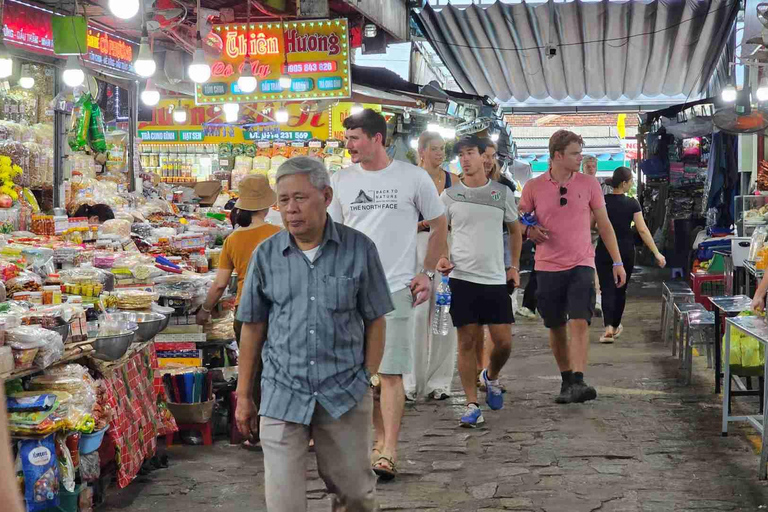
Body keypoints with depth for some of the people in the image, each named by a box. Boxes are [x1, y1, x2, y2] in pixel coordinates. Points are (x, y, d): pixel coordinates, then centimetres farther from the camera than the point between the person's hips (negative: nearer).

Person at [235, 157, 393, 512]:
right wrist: (243, 396, 9)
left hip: (345, 395, 0)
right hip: (282, 394, 1)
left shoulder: (359, 249, -5)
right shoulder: (266, 255, -1)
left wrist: (366, 382, 0)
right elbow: (253, 327, 6)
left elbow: (374, 322, 2)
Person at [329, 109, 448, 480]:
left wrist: (427, 273, 3)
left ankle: (389, 453, -6)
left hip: (395, 288, -4)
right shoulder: (341, 180, 8)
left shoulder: (413, 177, 0)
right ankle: (380, 438, 23)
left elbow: (439, 226, 9)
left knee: (390, 372, -8)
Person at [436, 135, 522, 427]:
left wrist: (515, 266, 13)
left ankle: (491, 377, 32)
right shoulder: (450, 195, 3)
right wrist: (441, 259, -8)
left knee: (504, 342, 0)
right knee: (467, 342, -1)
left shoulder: (502, 193, 6)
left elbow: (515, 230, 18)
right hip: (462, 277, -1)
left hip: (495, 279, 1)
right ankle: (472, 406, 6)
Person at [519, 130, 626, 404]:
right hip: (548, 266, 1)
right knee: (556, 327, 9)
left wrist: (617, 262, 5)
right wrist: (530, 231, -14)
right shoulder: (533, 187, 0)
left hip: (581, 265, -1)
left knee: (580, 322, -16)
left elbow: (604, 224, 9)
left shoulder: (589, 184, 3)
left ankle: (578, 383, -21)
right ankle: (566, 381, 23)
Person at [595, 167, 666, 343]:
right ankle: (616, 327, 28)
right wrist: (656, 253, -10)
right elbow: (643, 230, -11)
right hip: (626, 251, 0)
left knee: (607, 289, -2)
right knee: (621, 289, 16)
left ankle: (609, 327, -21)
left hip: (604, 251, 0)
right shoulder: (632, 203, -8)